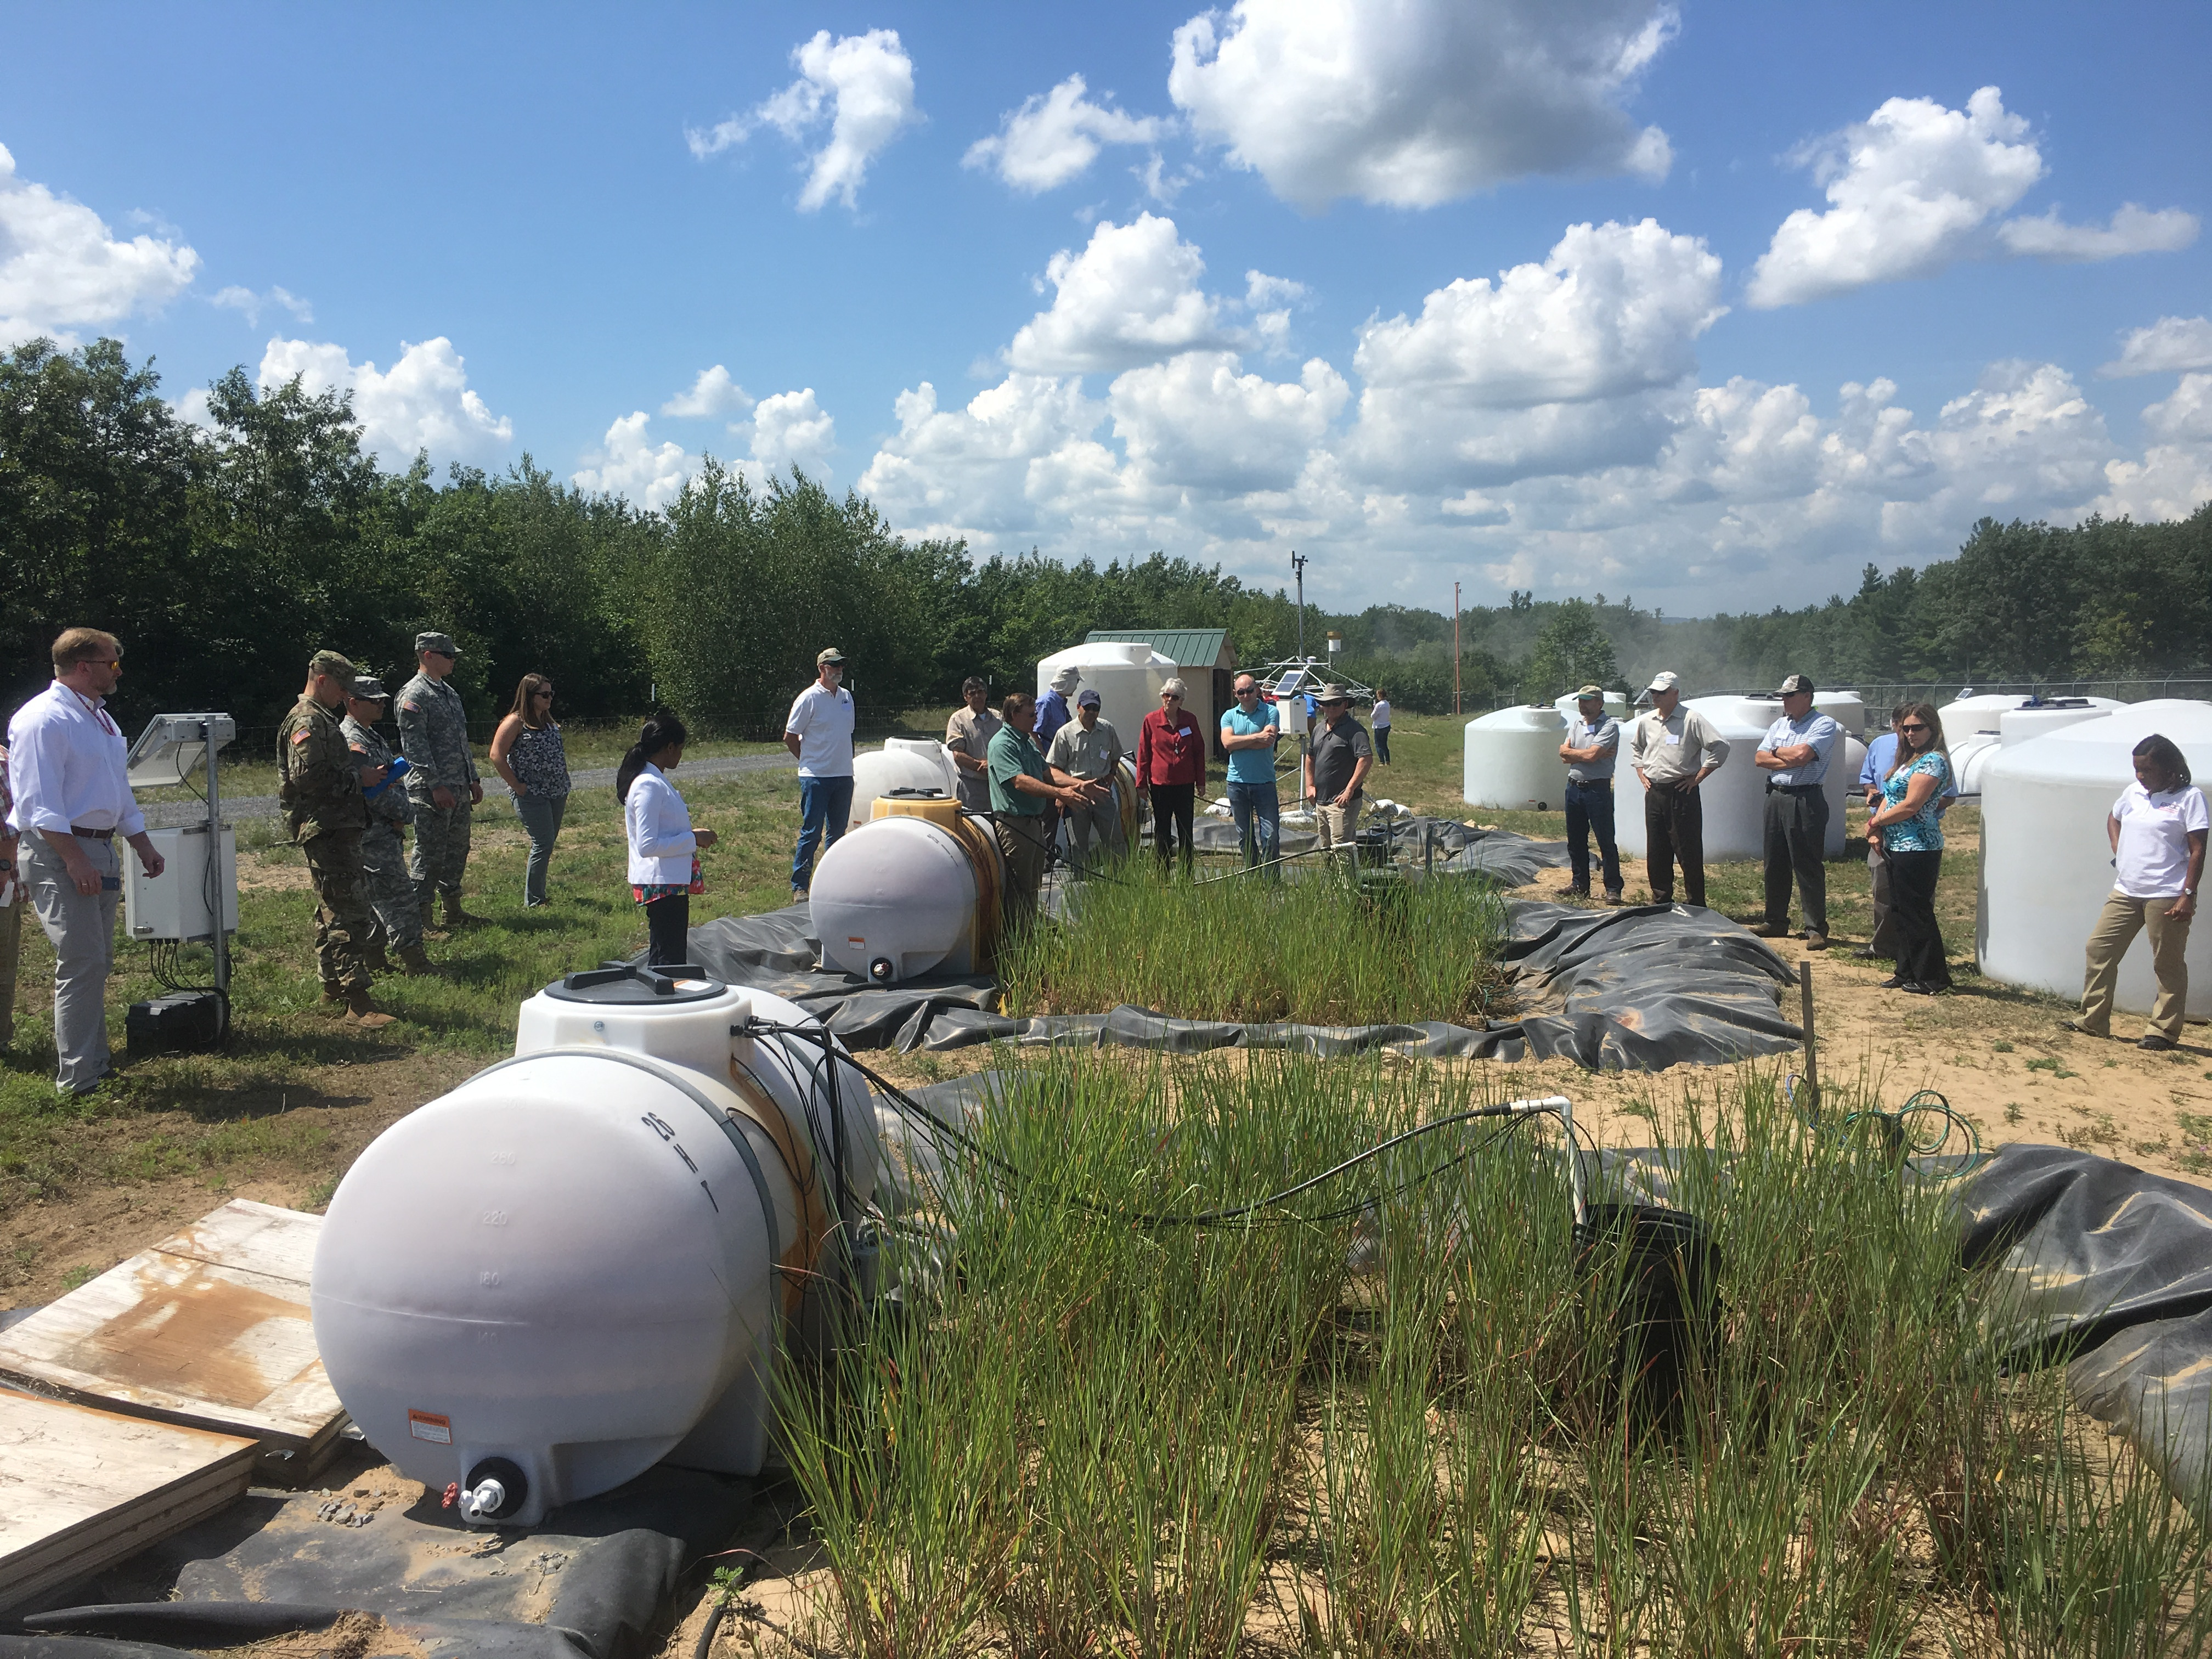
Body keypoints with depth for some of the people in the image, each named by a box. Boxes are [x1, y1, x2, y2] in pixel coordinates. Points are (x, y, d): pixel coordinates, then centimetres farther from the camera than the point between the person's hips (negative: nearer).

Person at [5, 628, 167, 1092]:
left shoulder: (98, 717, 18)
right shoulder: (44, 719, -13)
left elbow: (119, 791, 25)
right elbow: (39, 801, -19)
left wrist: (144, 846, 23)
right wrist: (74, 860, -24)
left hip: (100, 849, 10)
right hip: (58, 852, -10)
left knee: (96, 963, 13)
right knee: (82, 962, -11)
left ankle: (95, 1065, 23)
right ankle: (78, 1080, -6)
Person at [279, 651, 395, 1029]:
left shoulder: (322, 719, 21)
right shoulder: (307, 722, -13)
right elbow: (307, 777, -24)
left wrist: (364, 772, 14)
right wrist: (359, 778, -16)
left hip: (336, 830, 12)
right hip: (325, 831, -12)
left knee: (332, 910, 19)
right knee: (350, 912, -15)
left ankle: (333, 985, 30)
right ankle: (357, 1003, -18)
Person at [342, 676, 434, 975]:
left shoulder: (372, 736, 18)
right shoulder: (352, 742, -16)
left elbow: (394, 782, 18)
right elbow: (374, 791, -22)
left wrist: (404, 813, 2)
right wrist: (401, 814, -9)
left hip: (386, 831, 10)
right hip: (373, 835, -10)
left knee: (376, 895, 13)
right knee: (397, 894, -9)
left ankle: (374, 957, 20)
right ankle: (412, 958, -7)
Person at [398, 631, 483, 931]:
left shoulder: (450, 693, 19)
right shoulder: (413, 695, -10)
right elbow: (413, 745, -17)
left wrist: (473, 779, 20)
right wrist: (436, 785, -21)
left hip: (459, 789, 9)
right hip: (431, 792, -9)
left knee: (457, 851, 14)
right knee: (429, 854, -6)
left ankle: (454, 912, 24)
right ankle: (422, 920, 0)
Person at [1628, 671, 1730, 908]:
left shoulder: (1691, 719, -9)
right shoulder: (1645, 721, 11)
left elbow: (1720, 747, -13)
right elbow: (1635, 748, 30)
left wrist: (1698, 777, -12)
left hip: (1682, 793, -6)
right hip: (1653, 793, 6)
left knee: (1689, 852, -3)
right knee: (1656, 852, 11)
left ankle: (1697, 904, 5)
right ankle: (1661, 900, 21)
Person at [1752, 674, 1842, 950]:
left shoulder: (1825, 724, -4)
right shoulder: (1779, 725, 16)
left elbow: (1802, 754, -19)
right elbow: (1760, 759, 5)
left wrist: (1776, 751, -1)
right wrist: (1791, 761, -10)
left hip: (1806, 801, -7)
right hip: (1776, 798, 7)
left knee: (1808, 867, -5)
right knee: (1775, 865, 11)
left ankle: (1816, 929, 1)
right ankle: (1776, 923, 21)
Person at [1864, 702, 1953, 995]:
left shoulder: (1933, 760, -14)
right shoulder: (1908, 759, 15)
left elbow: (1910, 806, -19)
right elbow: (1889, 796, 15)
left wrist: (1878, 820, -7)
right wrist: (1878, 826, -1)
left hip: (1918, 848, -10)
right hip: (1898, 846, 10)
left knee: (1916, 913, -4)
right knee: (1900, 911, 14)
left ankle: (1932, 979, 4)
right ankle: (1907, 973, 23)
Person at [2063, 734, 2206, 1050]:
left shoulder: (2189, 797, -7)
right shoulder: (2133, 792, 10)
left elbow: (2197, 851, -9)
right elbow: (2114, 819, 32)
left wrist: (2188, 896, -15)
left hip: (2166, 897, -7)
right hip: (2125, 892, 7)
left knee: (2168, 964, 1)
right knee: (2099, 949, 6)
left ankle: (2164, 1030, 8)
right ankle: (2093, 1021, 15)